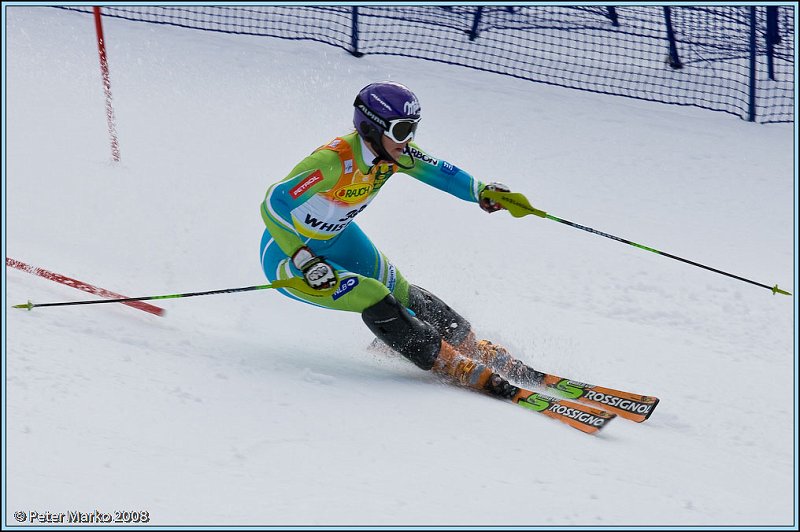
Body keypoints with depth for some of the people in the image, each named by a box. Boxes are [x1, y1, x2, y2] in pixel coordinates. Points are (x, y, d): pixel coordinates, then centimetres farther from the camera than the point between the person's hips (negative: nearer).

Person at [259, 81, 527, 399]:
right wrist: (306, 262, -48)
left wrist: (480, 192, -8)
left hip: (337, 239, 8)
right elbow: (273, 205, -41)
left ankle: (474, 349, 27)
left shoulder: (393, 153, -14)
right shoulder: (334, 161, -37)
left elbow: (434, 169, 4)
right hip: (288, 253, -8)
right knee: (372, 297, -20)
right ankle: (451, 364, -10)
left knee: (401, 294, 10)